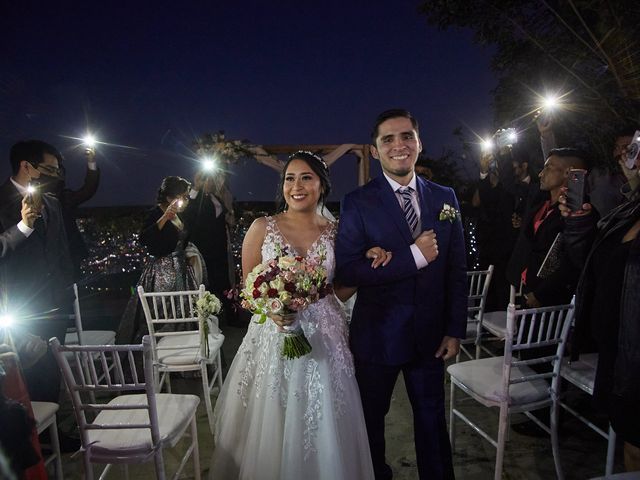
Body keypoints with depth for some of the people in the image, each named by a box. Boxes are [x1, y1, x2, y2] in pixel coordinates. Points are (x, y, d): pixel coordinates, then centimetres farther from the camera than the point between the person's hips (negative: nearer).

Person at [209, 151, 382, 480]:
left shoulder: (335, 232, 4)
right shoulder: (262, 228, -2)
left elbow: (342, 292, 7)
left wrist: (368, 261, -6)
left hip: (323, 341, 2)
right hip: (273, 338, -1)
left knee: (322, 433, 12)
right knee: (269, 430, 11)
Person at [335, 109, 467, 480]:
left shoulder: (445, 198, 1)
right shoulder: (358, 203, -10)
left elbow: (456, 270, 3)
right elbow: (347, 270, -19)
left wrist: (455, 330, 1)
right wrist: (413, 257, -23)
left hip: (431, 334, 3)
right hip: (377, 334, -2)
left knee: (432, 417, 20)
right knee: (372, 418, 18)